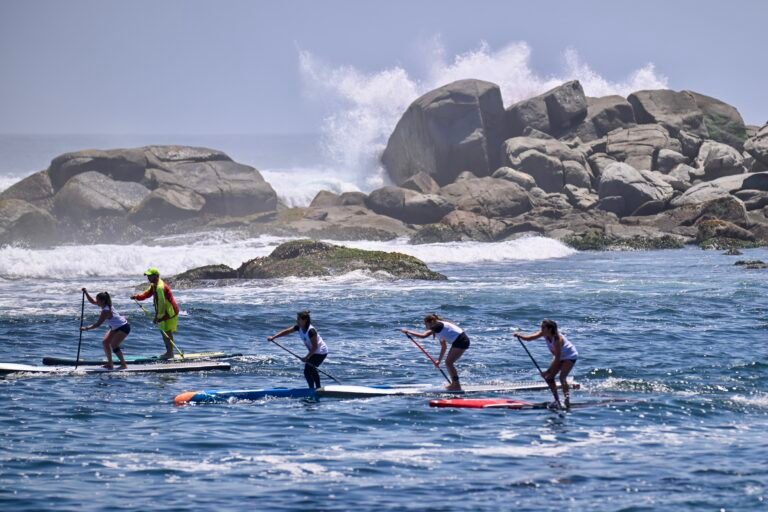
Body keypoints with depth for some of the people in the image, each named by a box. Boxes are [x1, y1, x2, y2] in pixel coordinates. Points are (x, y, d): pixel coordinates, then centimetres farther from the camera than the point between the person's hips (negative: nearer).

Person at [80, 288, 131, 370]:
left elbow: (98, 324, -29)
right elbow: (92, 301, 8)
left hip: (124, 327, -10)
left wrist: (86, 328, -27)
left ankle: (124, 364, -8)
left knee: (114, 345, -17)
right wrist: (86, 293, -4)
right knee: (105, 342, 7)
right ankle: (110, 363, 14)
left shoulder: (106, 311, -30)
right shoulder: (106, 305, -4)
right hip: (116, 327, 10)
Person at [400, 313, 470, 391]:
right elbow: (443, 346, 19)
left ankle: (457, 386, -6)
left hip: (461, 341, -10)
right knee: (448, 362, 13)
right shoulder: (439, 327, 14)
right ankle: (454, 384, 22)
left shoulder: (437, 326, -15)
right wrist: (439, 360, 17)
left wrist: (408, 332, -20)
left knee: (449, 363, -9)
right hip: (458, 341, 10)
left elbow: (423, 335, -27)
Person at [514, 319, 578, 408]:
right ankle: (557, 400, 7)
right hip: (559, 356, 8)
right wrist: (519, 336, -39)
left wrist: (548, 371, -33)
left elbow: (557, 358, -34)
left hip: (570, 356, -8)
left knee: (562, 377, -25)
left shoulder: (557, 339, -35)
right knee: (549, 378, 0)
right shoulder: (544, 334, -14)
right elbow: (530, 338, -20)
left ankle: (567, 400, -25)